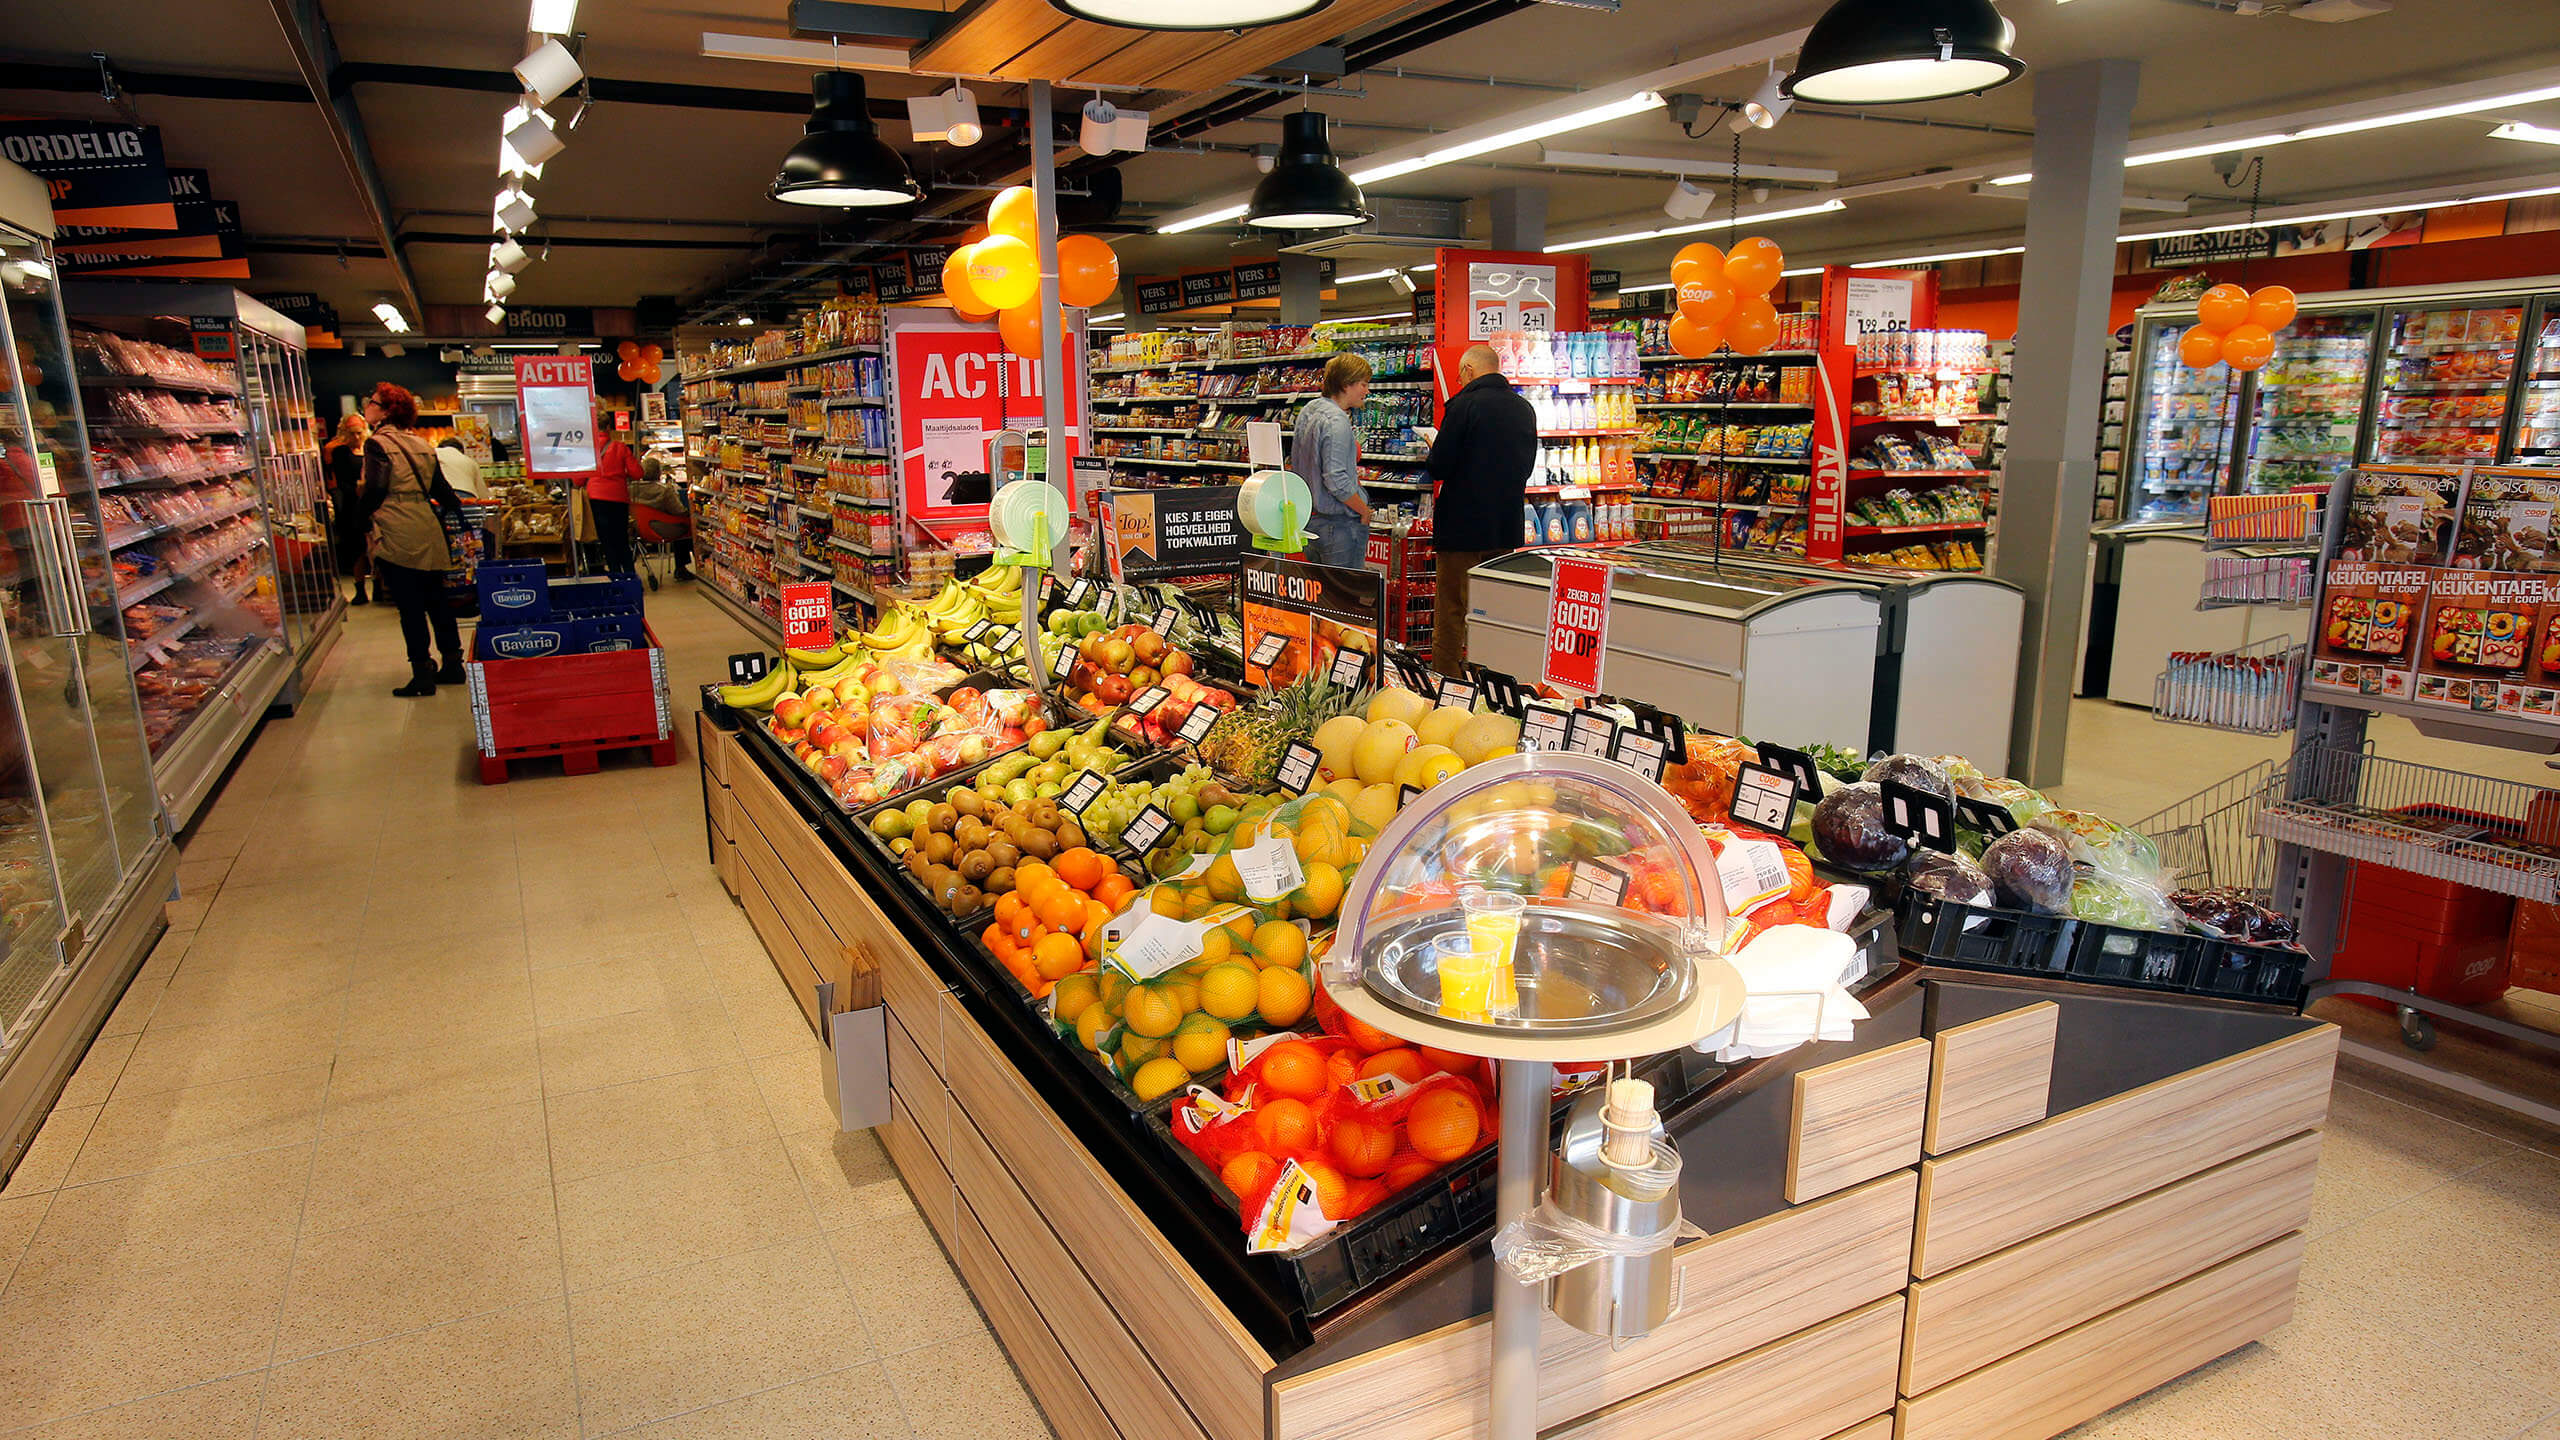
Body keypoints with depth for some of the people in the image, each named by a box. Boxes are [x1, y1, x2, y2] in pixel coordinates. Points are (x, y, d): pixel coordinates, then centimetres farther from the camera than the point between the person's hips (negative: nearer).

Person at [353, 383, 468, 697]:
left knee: (409, 606, -3)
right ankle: (453, 665, 16)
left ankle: (422, 674, -2)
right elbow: (440, 487, 17)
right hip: (429, 533, 7)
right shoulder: (420, 444, 12)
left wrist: (363, 520, 3)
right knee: (436, 600, 13)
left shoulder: (377, 444, -7)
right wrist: (458, 511, 32)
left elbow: (375, 491, -12)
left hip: (397, 538, -7)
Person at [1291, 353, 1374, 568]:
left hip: (1307, 517, 10)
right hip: (1339, 526, -10)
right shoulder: (1337, 421, -19)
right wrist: (1364, 510, -11)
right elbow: (1336, 480, -25)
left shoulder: (1308, 410, 11)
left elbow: (1295, 462, 20)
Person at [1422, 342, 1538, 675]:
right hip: (1507, 529, 6)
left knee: (1450, 610, 1)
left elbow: (1439, 468, -14)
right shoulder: (1524, 408, 7)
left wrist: (1433, 448, 7)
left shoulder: (1464, 404, -13)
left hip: (1462, 526, -6)